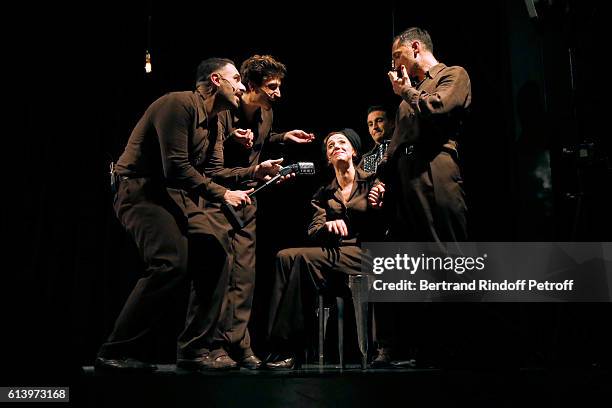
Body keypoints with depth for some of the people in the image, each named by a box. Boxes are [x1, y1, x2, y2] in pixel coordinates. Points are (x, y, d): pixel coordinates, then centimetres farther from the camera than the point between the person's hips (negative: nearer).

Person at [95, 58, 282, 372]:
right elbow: (176, 167, -23)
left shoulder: (212, 123, 17)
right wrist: (222, 194, -19)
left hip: (177, 196, 10)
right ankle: (116, 353, -16)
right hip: (141, 190, -10)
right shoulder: (179, 104, -14)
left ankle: (197, 346, 7)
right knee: (172, 264, -25)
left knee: (214, 257, -1)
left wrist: (253, 172, 1)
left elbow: (213, 172, 12)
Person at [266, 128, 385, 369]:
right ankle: (282, 347, -28)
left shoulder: (372, 182, 10)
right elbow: (313, 234, 6)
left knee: (299, 258, -28)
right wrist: (329, 226, -16)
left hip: (366, 255, -4)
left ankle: (289, 350, -26)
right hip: (334, 255, 4)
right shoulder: (323, 195, 19)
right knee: (285, 256, -25)